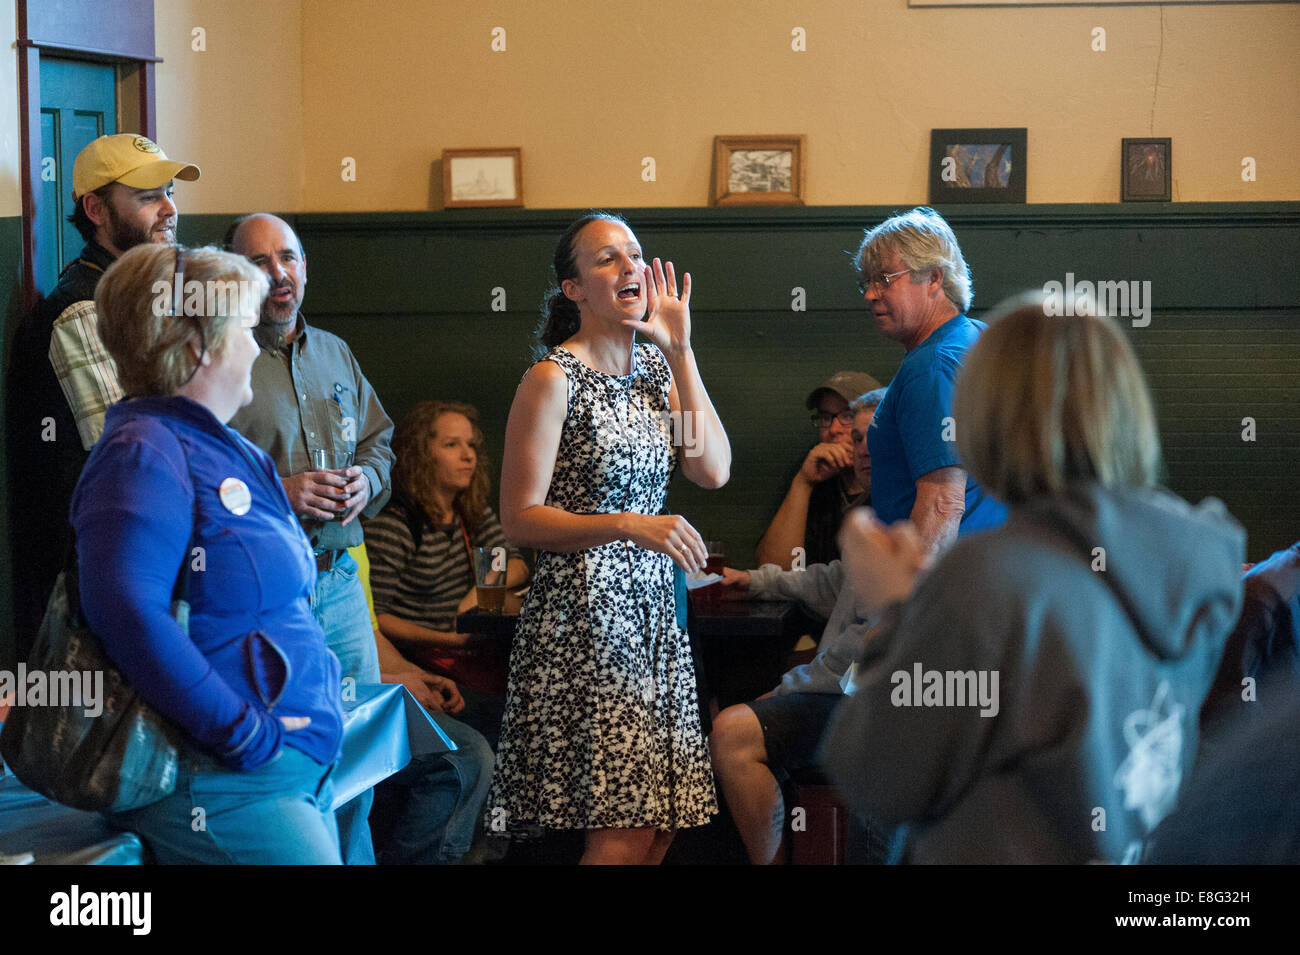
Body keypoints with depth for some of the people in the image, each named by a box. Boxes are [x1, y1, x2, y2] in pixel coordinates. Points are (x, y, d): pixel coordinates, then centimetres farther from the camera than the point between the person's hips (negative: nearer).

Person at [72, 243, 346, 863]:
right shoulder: (144, 454, -14)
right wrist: (245, 735, -24)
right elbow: (128, 613, -27)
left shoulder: (222, 450, 18)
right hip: (224, 784, -10)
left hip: (300, 767, 10)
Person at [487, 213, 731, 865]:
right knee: (624, 829, -10)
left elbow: (714, 470, 0)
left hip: (652, 608, 7)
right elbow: (519, 520, -11)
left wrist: (680, 351, -1)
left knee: (662, 819, 7)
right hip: (582, 611, -7)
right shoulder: (553, 380, -9)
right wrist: (626, 525, -22)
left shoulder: (657, 367, 12)